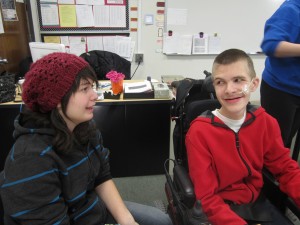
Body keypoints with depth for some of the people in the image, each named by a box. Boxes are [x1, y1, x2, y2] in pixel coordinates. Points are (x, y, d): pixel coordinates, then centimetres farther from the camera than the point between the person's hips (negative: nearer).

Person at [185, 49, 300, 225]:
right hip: (220, 206, -4)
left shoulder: (266, 122, -7)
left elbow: (285, 168, 2)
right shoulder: (199, 131, -21)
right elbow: (207, 197, -17)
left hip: (257, 202, 5)